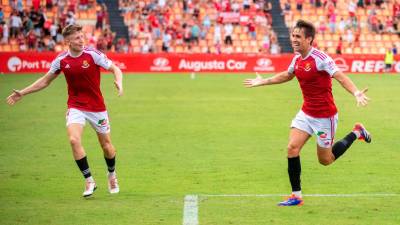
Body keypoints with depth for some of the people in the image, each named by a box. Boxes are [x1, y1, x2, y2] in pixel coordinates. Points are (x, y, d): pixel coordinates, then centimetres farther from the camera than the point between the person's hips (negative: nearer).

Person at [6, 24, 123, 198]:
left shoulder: (93, 54, -13)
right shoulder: (61, 60, -4)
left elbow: (115, 69, -7)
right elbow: (45, 81, 11)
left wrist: (119, 83, -30)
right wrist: (22, 93, 9)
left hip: (97, 107, -1)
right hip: (75, 107, 1)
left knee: (106, 144, 8)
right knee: (74, 140, -22)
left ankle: (112, 175, 39)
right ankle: (89, 181, -12)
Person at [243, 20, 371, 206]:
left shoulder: (320, 58, -21)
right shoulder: (297, 59, 2)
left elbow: (341, 77, -30)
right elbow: (287, 75, 24)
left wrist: (356, 93, -48)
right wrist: (262, 82, 31)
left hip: (325, 116, -7)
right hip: (306, 112, 7)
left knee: (325, 160, 6)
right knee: (292, 148, -9)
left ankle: (356, 133, 29)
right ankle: (296, 196, 0)